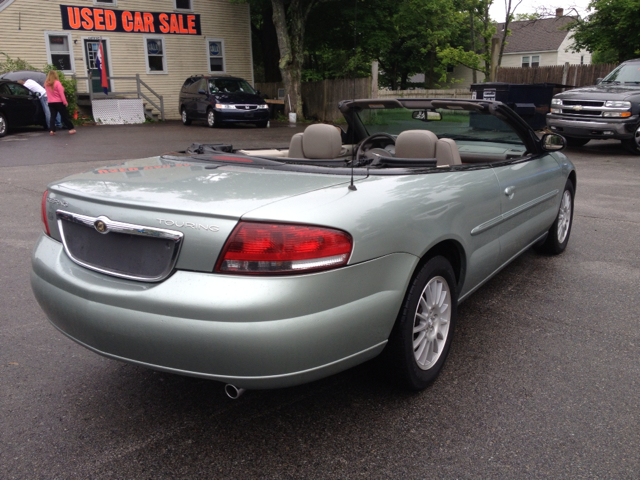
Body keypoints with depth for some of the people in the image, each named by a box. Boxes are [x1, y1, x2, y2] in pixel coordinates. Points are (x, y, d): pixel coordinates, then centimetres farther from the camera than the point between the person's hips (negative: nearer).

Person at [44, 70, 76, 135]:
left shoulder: (46, 84, 5)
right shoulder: (57, 83, -12)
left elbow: (48, 92, 15)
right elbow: (61, 93, -14)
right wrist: (65, 102, -12)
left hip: (50, 102, 4)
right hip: (59, 102, -4)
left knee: (52, 116, 6)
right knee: (64, 116, 4)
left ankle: (51, 130, -4)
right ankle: (71, 128, 7)